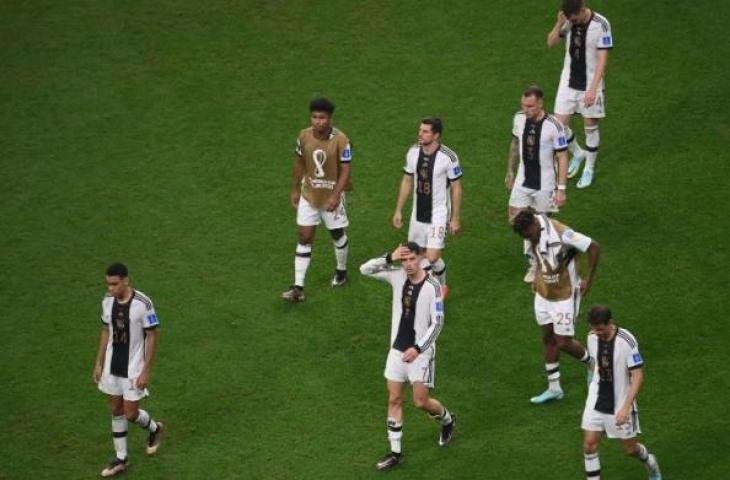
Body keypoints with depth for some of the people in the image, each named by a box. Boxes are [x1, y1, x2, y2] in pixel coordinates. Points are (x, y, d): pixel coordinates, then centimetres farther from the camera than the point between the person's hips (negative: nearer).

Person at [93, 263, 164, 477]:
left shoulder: (143, 304, -20)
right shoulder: (107, 301, -2)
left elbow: (152, 337, -14)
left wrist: (146, 372, -15)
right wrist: (98, 364, 10)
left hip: (133, 368, -5)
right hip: (112, 366, 5)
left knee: (130, 413, -1)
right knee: (116, 411, 11)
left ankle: (155, 429, 31)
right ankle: (120, 459, 21)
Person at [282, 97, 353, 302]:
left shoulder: (340, 139, -20)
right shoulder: (304, 136, -8)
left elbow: (345, 170, -17)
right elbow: (299, 163, 6)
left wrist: (336, 196, -26)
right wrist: (295, 190, 9)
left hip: (332, 195, -3)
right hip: (308, 195, 3)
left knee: (338, 234, 15)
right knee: (304, 237, 0)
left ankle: (341, 271, 42)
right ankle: (298, 287, 0)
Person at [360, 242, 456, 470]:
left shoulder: (432, 286, -16)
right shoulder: (397, 277, -3)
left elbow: (437, 323, -15)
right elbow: (365, 269, -5)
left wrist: (417, 348, -20)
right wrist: (389, 258, -19)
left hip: (420, 351, -5)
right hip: (397, 348, 5)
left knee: (421, 401, 0)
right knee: (394, 399, 6)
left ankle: (447, 419, 33)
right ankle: (395, 452, 14)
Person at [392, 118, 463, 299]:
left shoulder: (448, 157, -17)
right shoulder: (413, 152, -3)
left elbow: (456, 188, -9)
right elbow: (407, 181, 9)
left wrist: (456, 218, -7)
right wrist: (398, 210, 9)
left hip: (438, 215, -5)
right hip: (418, 214, 5)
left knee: (432, 258, -12)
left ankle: (442, 287, 18)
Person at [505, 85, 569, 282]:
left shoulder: (553, 126, -21)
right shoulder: (519, 118, -6)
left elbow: (562, 157, -16)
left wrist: (561, 189, -17)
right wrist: (510, 171, 17)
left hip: (544, 184, -4)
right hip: (522, 180, 4)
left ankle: (537, 262, 26)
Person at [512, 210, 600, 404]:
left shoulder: (561, 234, -30)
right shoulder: (532, 238, -7)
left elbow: (594, 248, -24)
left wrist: (588, 281, -17)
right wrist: (537, 277, 5)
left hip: (564, 296, -7)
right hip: (543, 294, 7)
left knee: (563, 343, -3)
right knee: (548, 338, 12)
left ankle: (592, 365, 27)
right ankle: (554, 388, 22)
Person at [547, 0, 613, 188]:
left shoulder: (601, 24, -21)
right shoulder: (568, 20, -6)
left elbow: (602, 59, -20)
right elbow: (551, 43, 0)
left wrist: (593, 89, -26)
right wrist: (559, 23, -18)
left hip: (590, 84, -4)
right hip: (568, 81, 4)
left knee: (590, 127, 8)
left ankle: (589, 169, 27)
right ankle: (577, 154, 33)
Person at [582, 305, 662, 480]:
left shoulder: (627, 341, -23)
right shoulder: (592, 337, -6)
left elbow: (638, 376, -22)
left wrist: (626, 407, -28)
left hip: (621, 402, -4)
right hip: (596, 400, 4)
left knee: (630, 448, 10)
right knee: (589, 445, -3)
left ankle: (650, 462, 44)